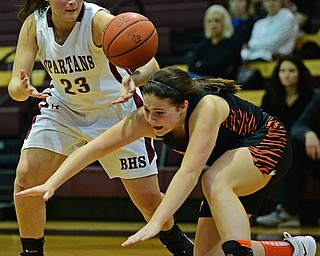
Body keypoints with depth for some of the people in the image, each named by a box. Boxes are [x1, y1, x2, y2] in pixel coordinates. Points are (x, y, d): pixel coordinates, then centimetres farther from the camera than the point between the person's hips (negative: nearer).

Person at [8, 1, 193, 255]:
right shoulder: (35, 24, -19)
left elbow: (150, 64, -40)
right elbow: (14, 86, -21)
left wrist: (135, 78, -63)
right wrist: (24, 89, -46)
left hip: (117, 109, -3)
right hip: (63, 108, 3)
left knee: (149, 198, 0)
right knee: (26, 176, -17)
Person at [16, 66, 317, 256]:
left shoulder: (207, 107, -36)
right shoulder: (146, 118, -19)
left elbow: (190, 171, -45)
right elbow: (95, 147, -21)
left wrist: (155, 222, -51)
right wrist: (52, 183, -32)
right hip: (233, 174, 8)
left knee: (214, 182, -39)